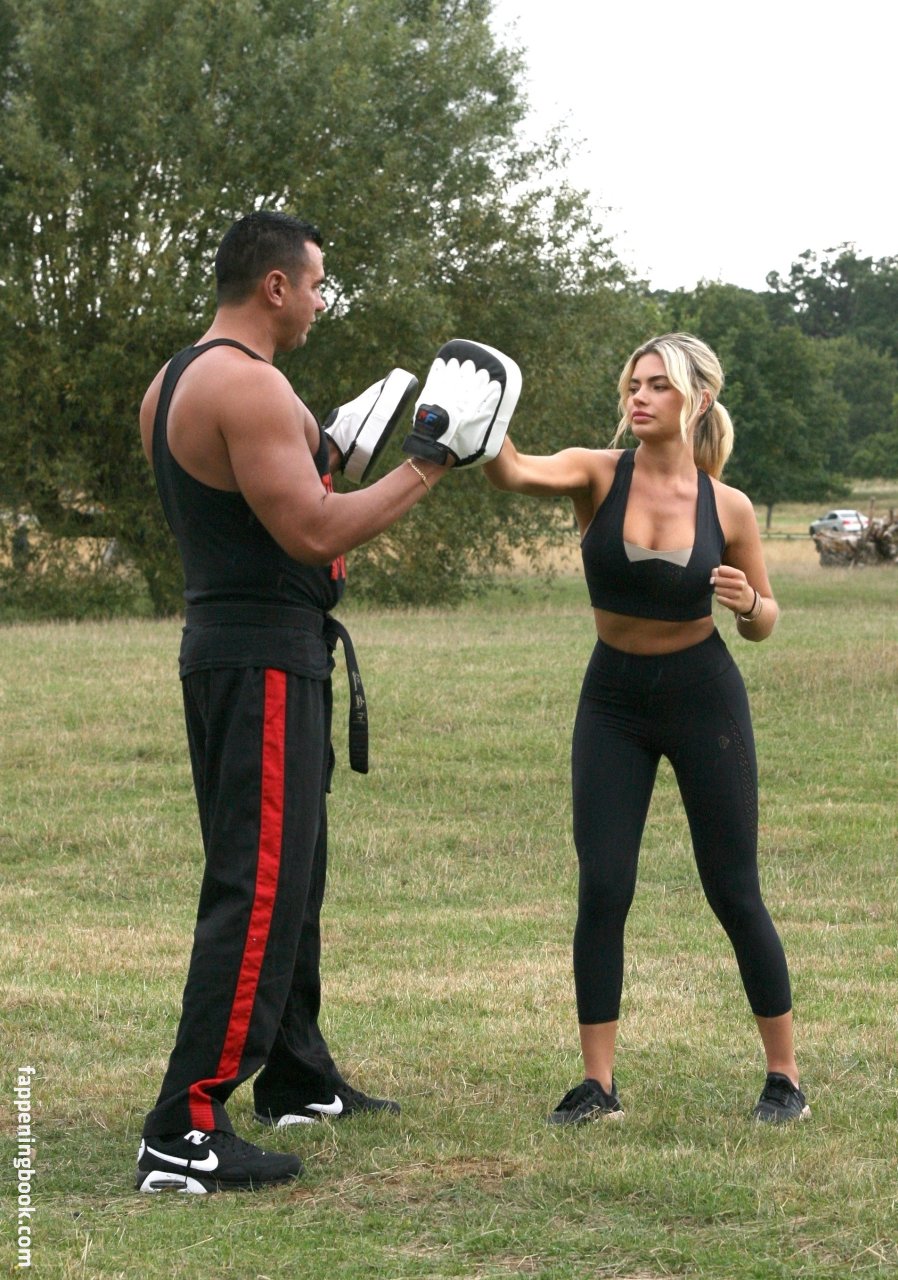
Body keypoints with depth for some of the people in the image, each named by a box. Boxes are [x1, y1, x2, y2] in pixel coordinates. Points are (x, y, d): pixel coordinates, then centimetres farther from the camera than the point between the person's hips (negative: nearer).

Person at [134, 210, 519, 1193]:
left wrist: (334, 451, 21)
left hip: (223, 645, 11)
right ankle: (184, 1134, -13)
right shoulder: (248, 386, -18)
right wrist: (430, 463, -15)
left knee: (288, 871, 22)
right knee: (258, 889, -11)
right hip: (267, 657, -11)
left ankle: (296, 1077, 35)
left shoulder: (173, 385, 14)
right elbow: (312, 534, -22)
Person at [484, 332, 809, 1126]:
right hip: (613, 700, 1)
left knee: (734, 891, 3)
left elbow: (763, 624, 5)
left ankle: (785, 1079, 15)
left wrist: (749, 603, -18)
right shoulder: (599, 475, -8)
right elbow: (516, 474, -29)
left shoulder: (728, 507, -7)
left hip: (704, 696, -1)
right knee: (602, 889, -5)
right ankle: (599, 1084, 4)